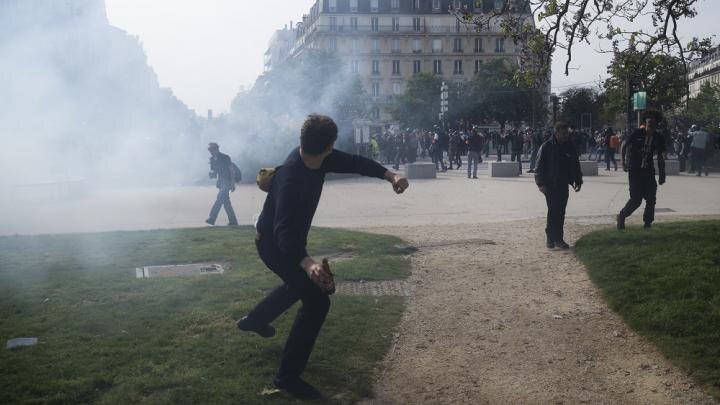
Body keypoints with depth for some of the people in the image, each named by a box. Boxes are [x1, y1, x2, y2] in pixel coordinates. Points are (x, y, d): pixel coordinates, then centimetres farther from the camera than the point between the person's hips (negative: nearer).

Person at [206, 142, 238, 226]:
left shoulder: (225, 158, -10)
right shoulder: (212, 160, 9)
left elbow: (232, 170, -11)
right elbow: (214, 172, 17)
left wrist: (233, 184, -16)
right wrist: (212, 175, -9)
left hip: (227, 181, -8)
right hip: (220, 182, 8)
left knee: (220, 198, -18)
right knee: (225, 201, 5)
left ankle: (212, 218, -20)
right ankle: (233, 221, 9)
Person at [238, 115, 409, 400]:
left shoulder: (319, 159, -14)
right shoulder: (291, 180, -39)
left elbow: (353, 163, -8)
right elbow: (284, 233, -46)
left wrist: (389, 175, -25)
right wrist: (307, 263, -63)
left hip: (289, 241, 9)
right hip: (276, 245, -9)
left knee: (301, 284, 32)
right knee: (317, 301, -15)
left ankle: (254, 320, 54)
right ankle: (288, 377, -6)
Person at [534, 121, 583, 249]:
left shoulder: (570, 147, 8)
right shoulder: (547, 146, -6)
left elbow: (576, 165, 17)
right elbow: (540, 166, -6)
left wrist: (578, 181, 14)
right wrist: (541, 183, -12)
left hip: (563, 185, 4)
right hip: (550, 185, -4)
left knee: (560, 212, 7)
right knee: (553, 211, -7)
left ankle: (558, 239, 13)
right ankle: (551, 238, 1)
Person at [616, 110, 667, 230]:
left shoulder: (659, 138, 1)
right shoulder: (637, 133, -9)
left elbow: (660, 157, 10)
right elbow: (623, 147, 3)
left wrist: (662, 175, 8)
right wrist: (623, 163, -3)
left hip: (648, 171, 4)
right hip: (634, 170, -4)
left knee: (651, 198, -1)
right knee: (636, 199, -8)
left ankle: (648, 222, 15)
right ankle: (622, 216, 15)